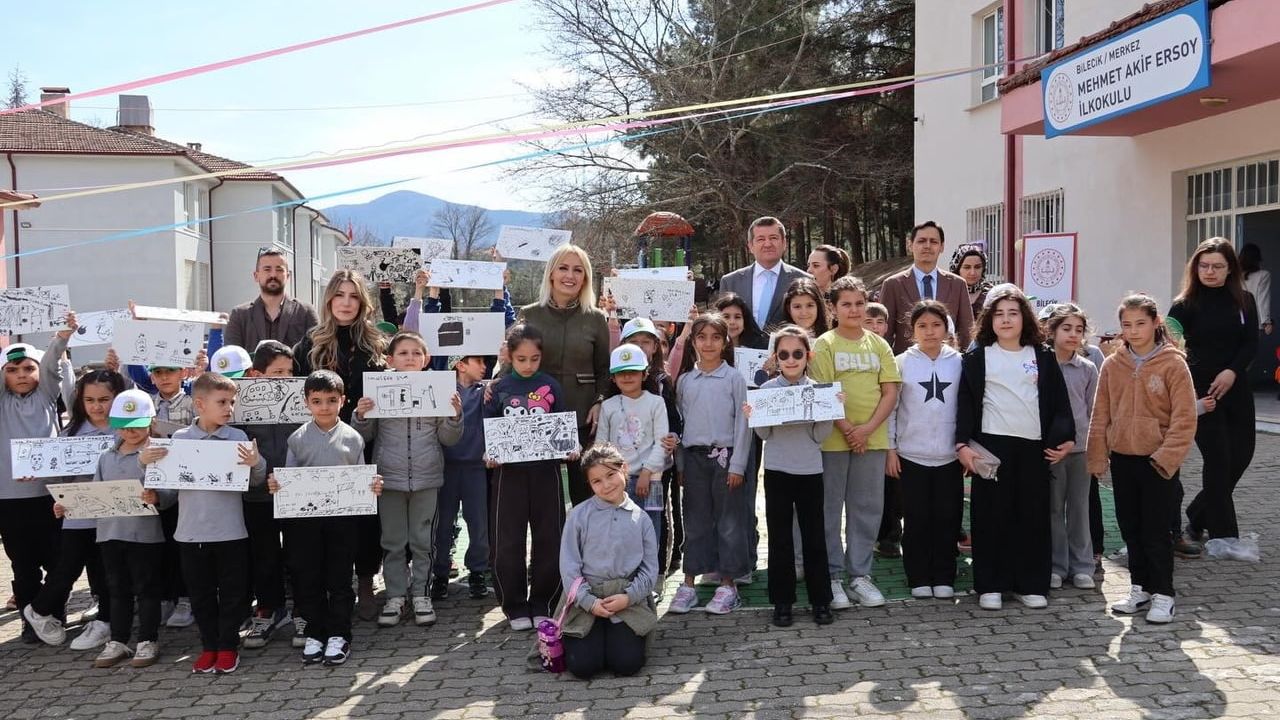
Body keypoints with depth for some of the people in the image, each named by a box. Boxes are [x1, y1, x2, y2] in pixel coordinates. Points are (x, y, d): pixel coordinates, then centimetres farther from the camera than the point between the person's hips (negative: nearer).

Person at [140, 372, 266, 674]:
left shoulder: (238, 438, -3)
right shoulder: (179, 438, -1)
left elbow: (256, 480, -2)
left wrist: (257, 463, -22)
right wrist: (145, 461, -10)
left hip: (230, 532, -1)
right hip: (191, 532, 1)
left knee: (232, 593, 8)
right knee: (201, 594, 13)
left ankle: (228, 647, 22)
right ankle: (209, 646, 26)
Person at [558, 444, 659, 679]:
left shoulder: (640, 518, 2)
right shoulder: (579, 515, -3)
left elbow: (650, 568, 3)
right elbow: (569, 565, -4)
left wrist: (628, 597, -12)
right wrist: (590, 602, -12)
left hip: (628, 601, 1)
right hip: (586, 600, -1)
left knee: (627, 664, -13)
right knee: (583, 665, -12)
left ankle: (621, 635, 21)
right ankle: (570, 639, 22)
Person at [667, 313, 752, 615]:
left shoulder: (734, 378, -1)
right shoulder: (684, 381, 8)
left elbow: (742, 423, -3)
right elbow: (678, 422, 12)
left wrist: (737, 464, -9)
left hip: (725, 455, -3)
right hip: (694, 456, 3)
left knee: (729, 521, 3)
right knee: (695, 521, 8)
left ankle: (727, 584, 12)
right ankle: (689, 583, 15)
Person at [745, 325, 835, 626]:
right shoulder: (766, 389, -2)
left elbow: (820, 436, -2)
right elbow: (765, 434, 0)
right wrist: (752, 418, -19)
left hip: (810, 471, 0)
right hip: (777, 471, 0)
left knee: (814, 536, 6)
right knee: (780, 537, 6)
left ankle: (821, 599, 18)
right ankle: (782, 601, 16)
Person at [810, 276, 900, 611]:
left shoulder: (879, 345, 10)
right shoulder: (825, 344, -1)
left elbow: (890, 392, 4)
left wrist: (868, 428, -9)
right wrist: (847, 429, -15)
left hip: (872, 438, 3)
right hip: (833, 439, -3)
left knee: (867, 508, 7)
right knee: (829, 508, 2)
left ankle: (860, 574, 18)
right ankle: (832, 576, 12)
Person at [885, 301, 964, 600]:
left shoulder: (958, 362, 3)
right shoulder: (902, 362, -1)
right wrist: (890, 449, -2)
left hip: (949, 456, 1)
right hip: (912, 455, -1)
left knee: (947, 518, 5)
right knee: (916, 519, 5)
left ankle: (943, 578, 17)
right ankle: (918, 579, 15)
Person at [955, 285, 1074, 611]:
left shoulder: (1043, 357, 10)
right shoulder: (977, 357, 4)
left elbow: (1058, 401, 11)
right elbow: (966, 403, 0)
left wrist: (1065, 438, 3)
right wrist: (963, 444, -7)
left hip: (1034, 445, 2)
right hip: (990, 445, -2)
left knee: (1034, 516, 5)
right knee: (991, 515, 0)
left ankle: (1031, 585, 15)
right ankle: (989, 586, 8)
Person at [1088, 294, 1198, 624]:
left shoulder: (1173, 364, -9)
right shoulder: (1112, 365, 3)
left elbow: (1184, 418, -11)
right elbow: (1101, 416, 6)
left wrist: (1166, 456, -16)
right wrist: (1098, 457, 3)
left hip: (1157, 461, -4)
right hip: (1122, 459, 4)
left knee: (1156, 530, 1)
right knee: (1130, 527, 13)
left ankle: (1163, 594, 13)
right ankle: (1140, 588, 26)